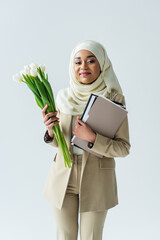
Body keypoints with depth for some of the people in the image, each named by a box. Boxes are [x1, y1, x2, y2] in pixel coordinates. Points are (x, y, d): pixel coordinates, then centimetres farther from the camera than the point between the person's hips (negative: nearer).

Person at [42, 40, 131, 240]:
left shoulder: (114, 99, -11)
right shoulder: (64, 97, -1)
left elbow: (123, 148, -10)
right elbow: (58, 141, 8)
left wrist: (92, 138, -25)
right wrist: (50, 131, -15)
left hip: (96, 181, -2)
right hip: (63, 177, 3)